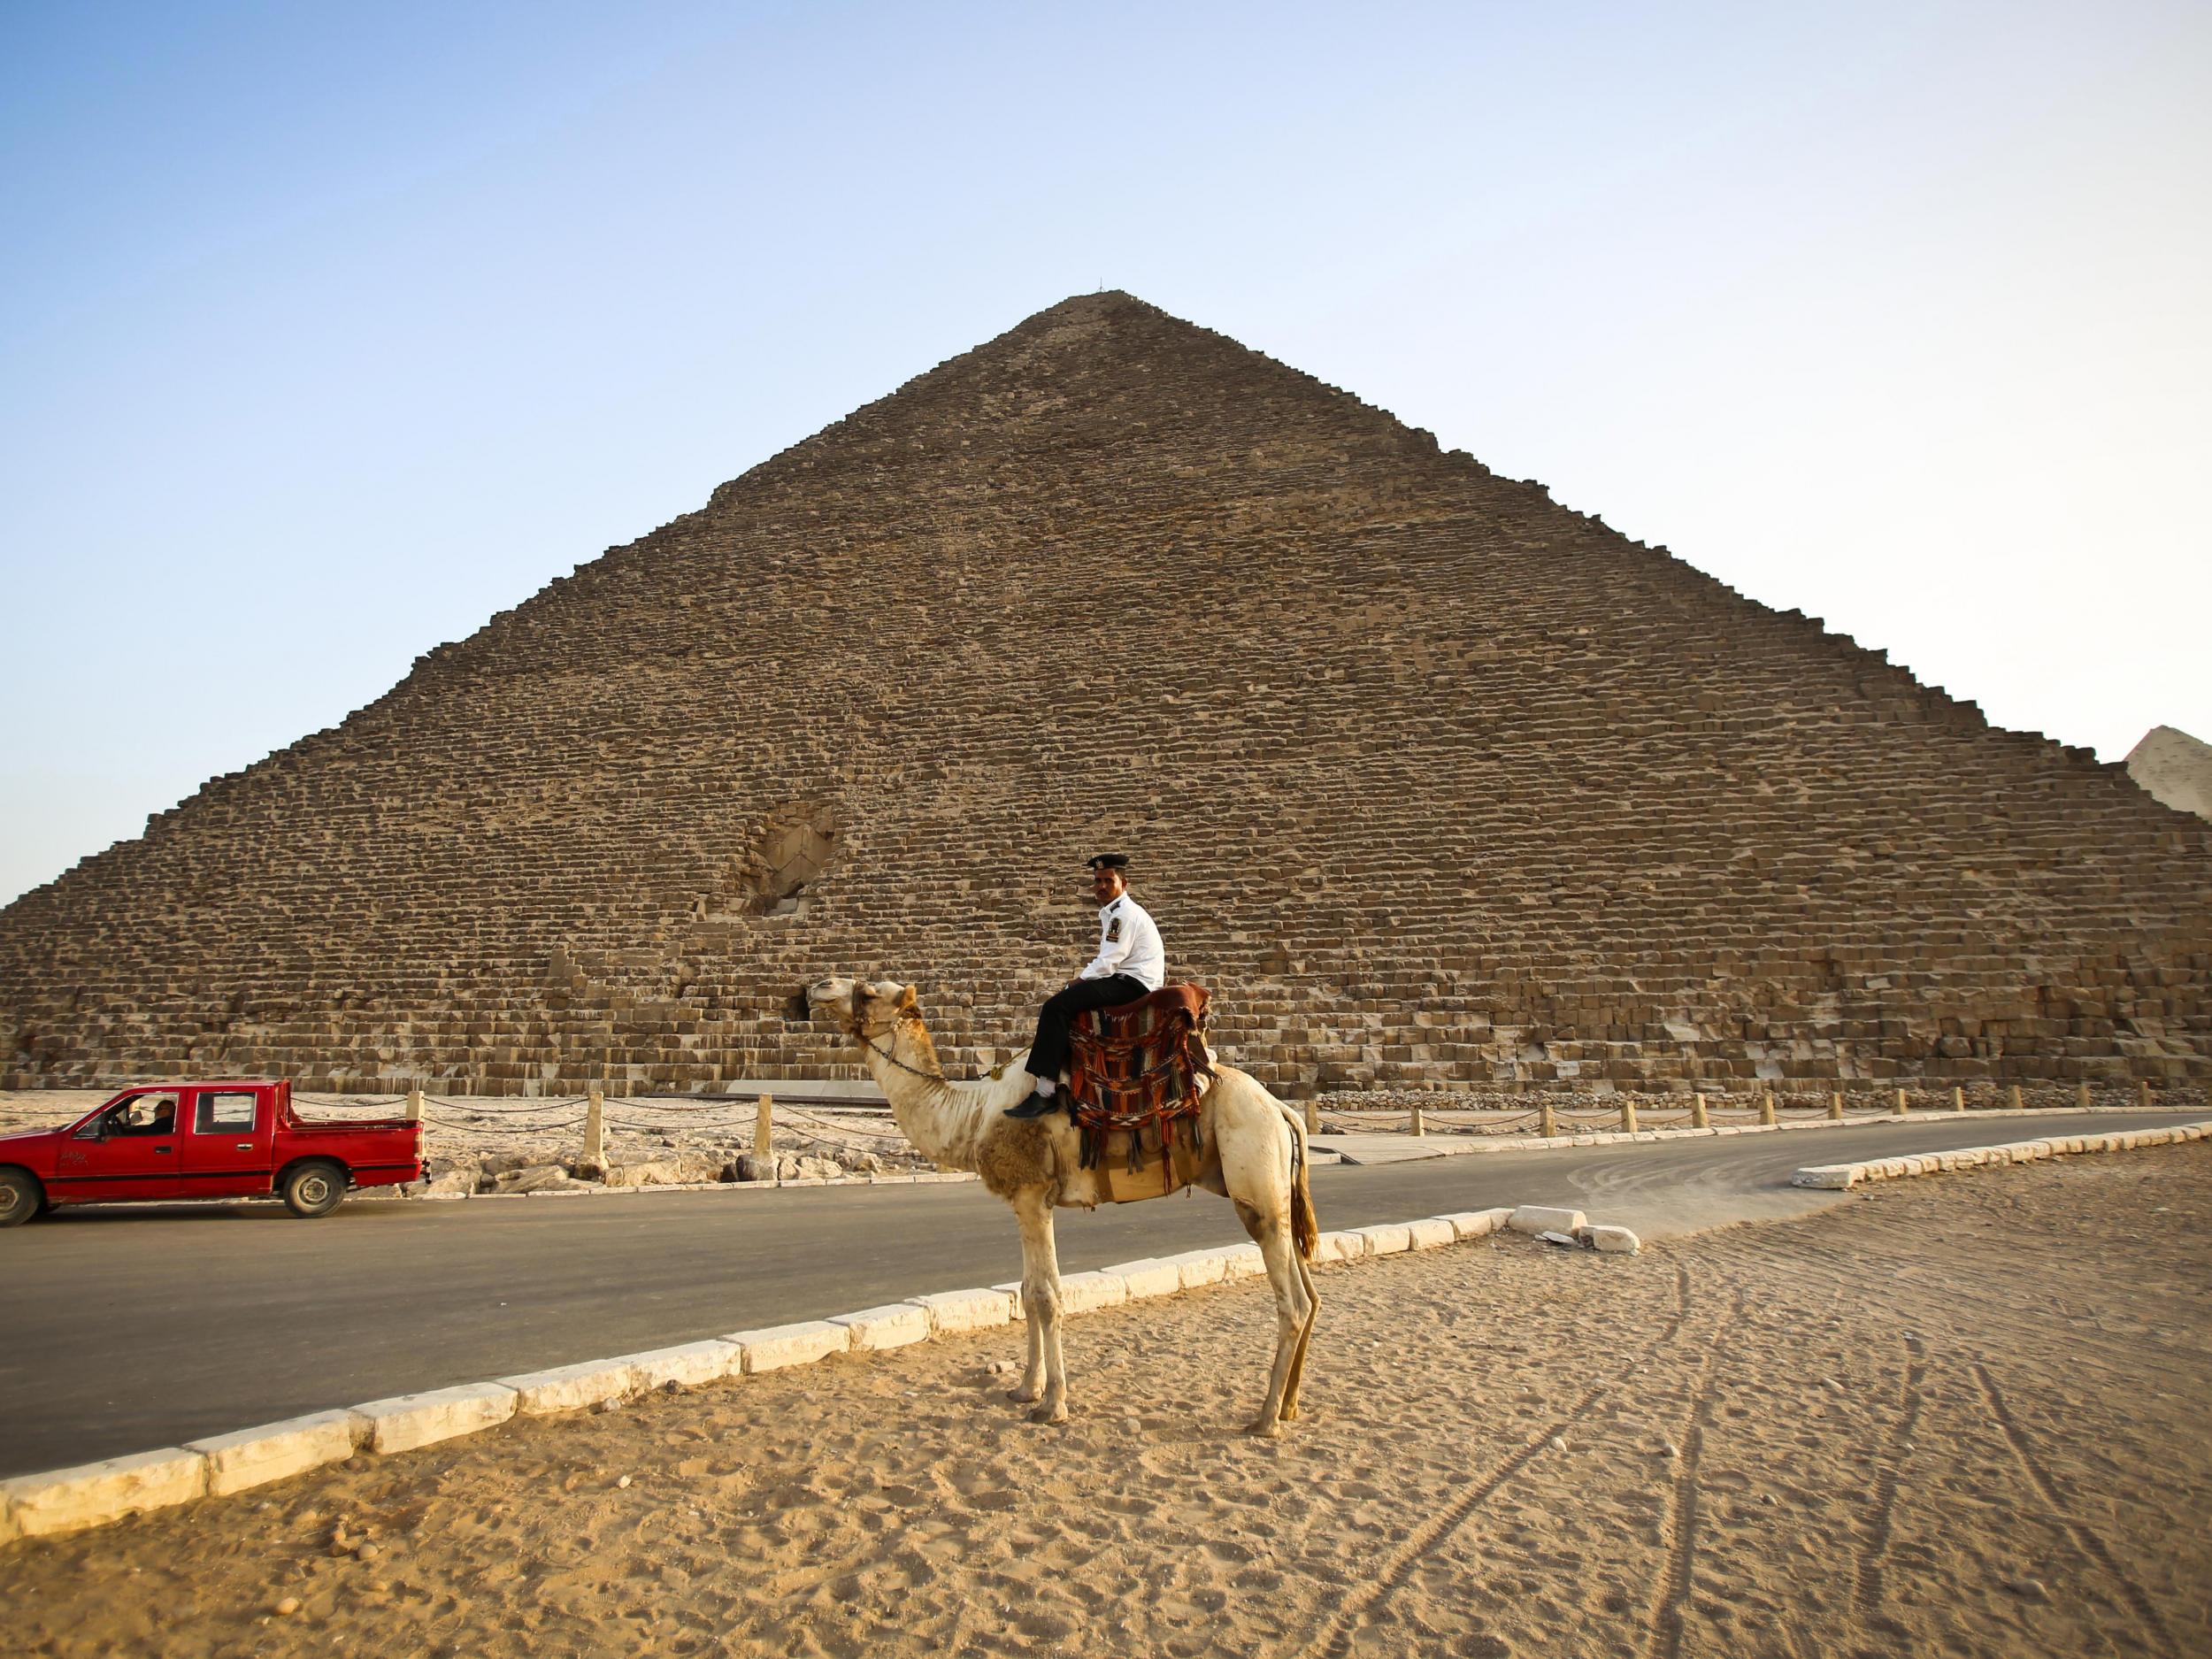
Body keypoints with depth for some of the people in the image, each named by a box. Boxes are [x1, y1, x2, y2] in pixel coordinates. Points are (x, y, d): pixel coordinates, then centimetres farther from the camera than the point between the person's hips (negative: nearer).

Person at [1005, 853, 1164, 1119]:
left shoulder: (1123, 913, -11)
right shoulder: (1113, 913, 21)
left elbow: (1105, 965, -18)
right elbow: (1106, 963, 20)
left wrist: (1068, 986, -8)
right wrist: (1069, 988, 9)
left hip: (1134, 984, -11)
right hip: (1124, 980, 11)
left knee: (1057, 1006, -21)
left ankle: (1044, 1093, -25)